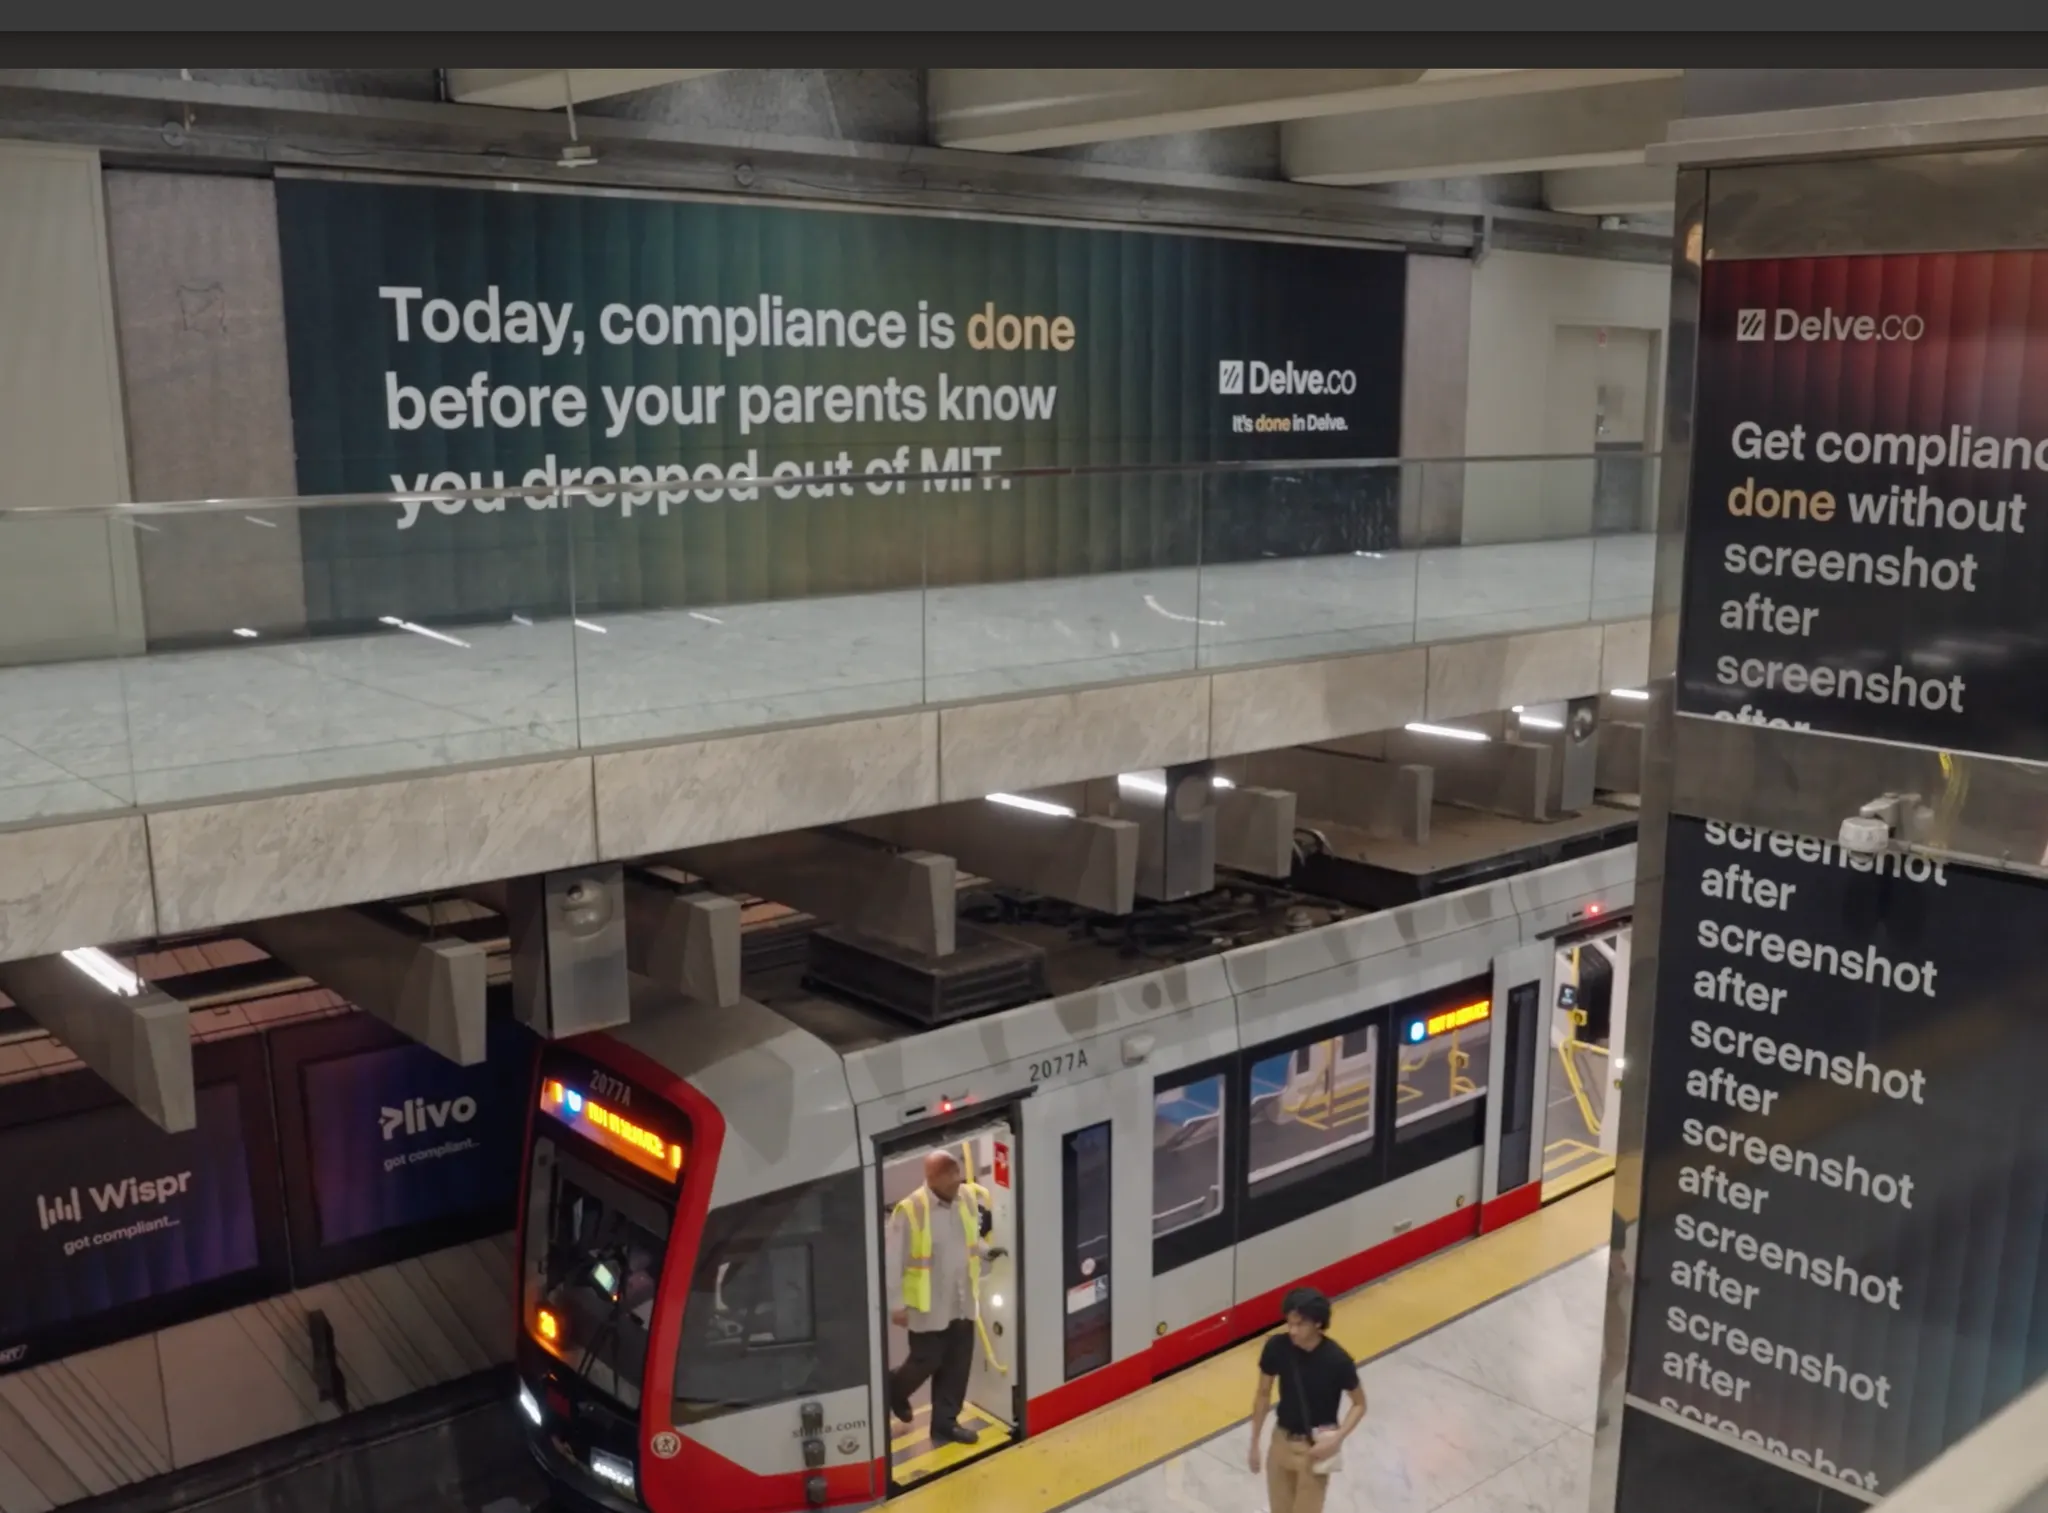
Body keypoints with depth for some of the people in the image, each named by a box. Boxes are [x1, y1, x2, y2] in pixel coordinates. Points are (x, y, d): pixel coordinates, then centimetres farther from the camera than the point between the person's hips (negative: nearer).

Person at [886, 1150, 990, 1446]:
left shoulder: (967, 1201, -1)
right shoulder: (909, 1211, -19)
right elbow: (893, 1262, -13)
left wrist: (988, 1251, -4)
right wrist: (896, 1304, -12)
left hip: (962, 1303, 5)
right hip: (927, 1305, -5)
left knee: (957, 1364, 10)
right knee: (927, 1361, 6)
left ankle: (945, 1421, 25)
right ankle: (894, 1389, 36)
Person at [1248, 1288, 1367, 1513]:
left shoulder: (1337, 1359, -24)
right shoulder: (1276, 1347, -16)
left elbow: (1359, 1404, -8)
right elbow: (1263, 1395, -1)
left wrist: (1337, 1439, -21)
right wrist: (1255, 1442, 4)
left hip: (1315, 1448, -3)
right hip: (1281, 1441, 3)